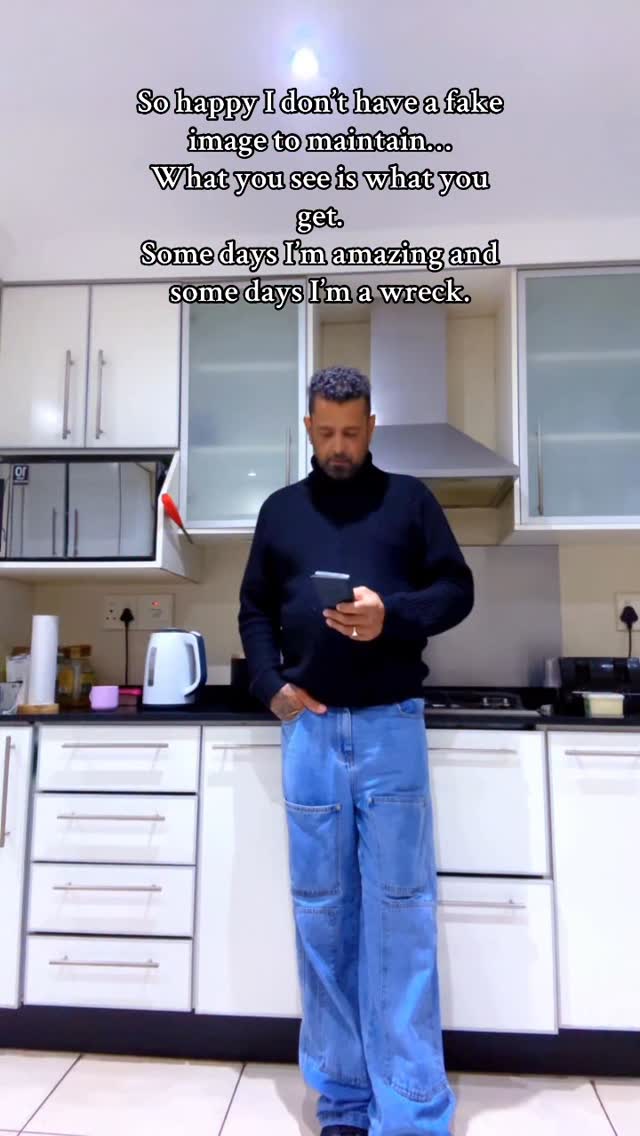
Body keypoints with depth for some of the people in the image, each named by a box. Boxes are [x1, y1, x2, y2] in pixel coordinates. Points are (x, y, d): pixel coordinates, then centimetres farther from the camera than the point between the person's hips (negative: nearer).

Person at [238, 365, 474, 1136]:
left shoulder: (409, 500, 7)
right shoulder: (280, 510, 13)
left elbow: (457, 590, 3)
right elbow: (254, 610, 14)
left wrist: (392, 614, -16)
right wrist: (271, 686, -1)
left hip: (390, 727, -2)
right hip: (308, 730, 2)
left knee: (400, 916, 2)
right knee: (322, 916, 9)